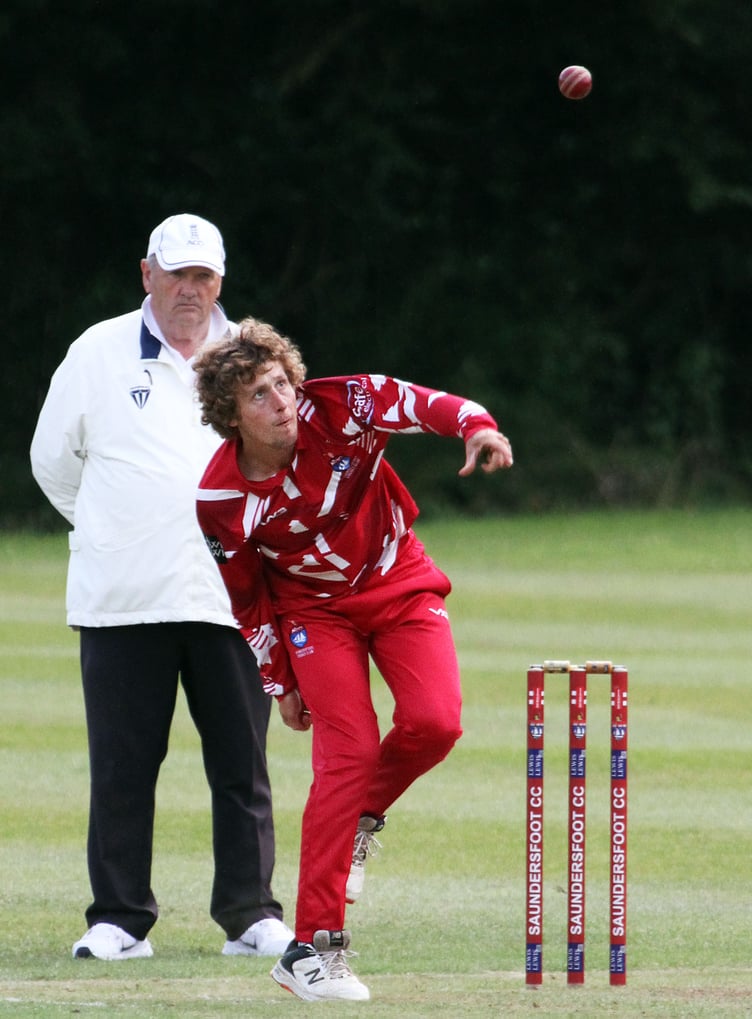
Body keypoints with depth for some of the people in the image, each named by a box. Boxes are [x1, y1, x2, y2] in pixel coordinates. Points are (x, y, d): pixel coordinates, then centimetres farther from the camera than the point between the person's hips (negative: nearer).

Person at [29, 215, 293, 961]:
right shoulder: (99, 353, 6)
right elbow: (53, 459, 14)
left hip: (230, 597, 1)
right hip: (122, 597, -1)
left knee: (241, 763, 0)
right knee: (121, 765, 0)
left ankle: (249, 913, 5)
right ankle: (119, 918, 6)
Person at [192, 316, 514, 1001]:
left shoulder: (335, 409, -21)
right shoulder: (220, 499, -18)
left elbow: (415, 403, -31)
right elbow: (249, 601, -5)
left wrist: (476, 426, -52)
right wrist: (280, 681, 1)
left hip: (399, 583, 2)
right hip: (315, 609, -2)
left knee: (434, 721, -20)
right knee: (349, 751, -16)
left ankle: (362, 817, 15)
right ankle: (313, 949, -13)